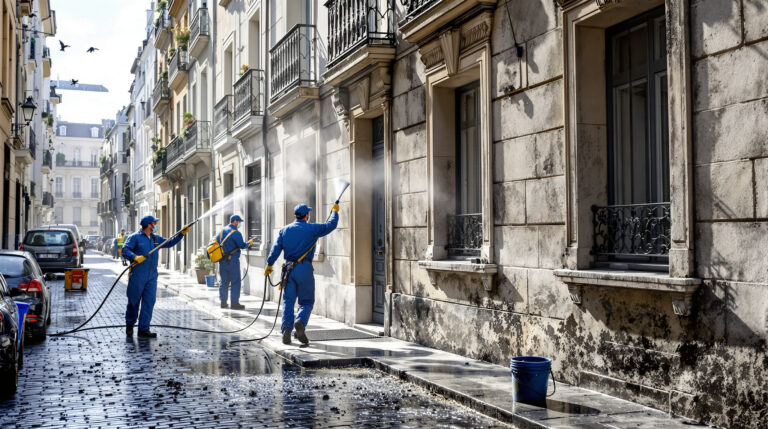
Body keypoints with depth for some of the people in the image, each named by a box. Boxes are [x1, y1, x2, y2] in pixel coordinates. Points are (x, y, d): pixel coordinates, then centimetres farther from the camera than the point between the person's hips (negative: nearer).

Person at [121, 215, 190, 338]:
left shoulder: (155, 238, 15)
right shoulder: (135, 237, -6)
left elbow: (169, 243, 24)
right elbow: (125, 250, -13)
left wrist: (182, 233, 17)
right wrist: (135, 257, -30)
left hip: (152, 277, 6)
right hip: (137, 276, -6)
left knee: (149, 302, 0)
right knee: (134, 301, 6)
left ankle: (144, 329, 4)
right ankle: (129, 324, 27)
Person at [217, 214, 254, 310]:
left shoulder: (222, 230, 10)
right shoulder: (236, 233, -13)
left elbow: (216, 242, 15)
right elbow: (242, 245, -12)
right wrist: (249, 243, 5)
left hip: (222, 259, 7)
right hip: (232, 260, -7)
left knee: (223, 281, 12)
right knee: (235, 281, -2)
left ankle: (223, 302, 14)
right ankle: (235, 303, -3)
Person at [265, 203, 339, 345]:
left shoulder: (285, 230, 8)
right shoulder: (312, 229, 0)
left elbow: (276, 248, 3)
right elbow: (331, 225, 8)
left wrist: (269, 264, 11)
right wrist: (335, 212, 25)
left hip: (289, 269, 3)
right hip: (305, 269, -3)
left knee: (288, 301, 7)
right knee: (306, 301, 6)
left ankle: (286, 328, -6)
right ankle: (300, 322, -20)